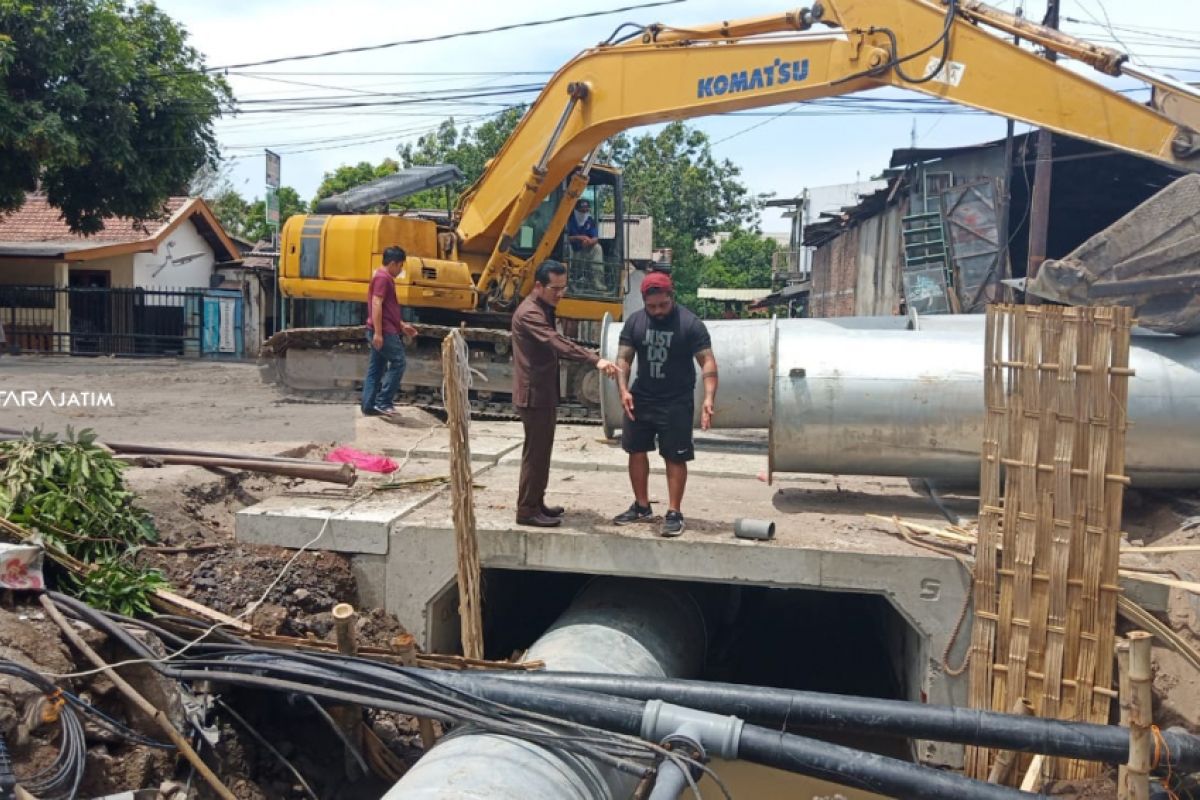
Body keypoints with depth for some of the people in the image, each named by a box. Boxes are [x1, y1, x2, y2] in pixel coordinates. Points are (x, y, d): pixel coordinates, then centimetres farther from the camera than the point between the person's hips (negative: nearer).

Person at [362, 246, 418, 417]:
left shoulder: (385, 278, 21)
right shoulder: (383, 277, -12)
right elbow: (376, 305, -20)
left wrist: (402, 325, 27)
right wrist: (378, 332, -25)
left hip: (383, 331, 11)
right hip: (384, 331, -11)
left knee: (376, 368, 9)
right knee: (398, 363, -8)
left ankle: (369, 406, 9)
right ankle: (383, 402, -8)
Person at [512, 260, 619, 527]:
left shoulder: (544, 309, 14)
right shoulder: (529, 313, -20)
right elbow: (558, 342, -35)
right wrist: (595, 360, -44)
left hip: (544, 392, 10)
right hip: (534, 393, -10)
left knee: (541, 450, 15)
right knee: (535, 451, -4)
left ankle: (536, 503, 25)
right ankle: (526, 510, 3)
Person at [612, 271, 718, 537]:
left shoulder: (691, 323, -12)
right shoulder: (634, 321, 0)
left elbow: (707, 361, -14)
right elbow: (623, 358, 2)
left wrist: (709, 397, -27)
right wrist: (623, 389, -14)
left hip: (676, 403, -4)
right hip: (640, 399, 5)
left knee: (675, 457, 0)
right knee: (636, 451, 11)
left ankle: (674, 513, 9)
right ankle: (642, 507, 25)